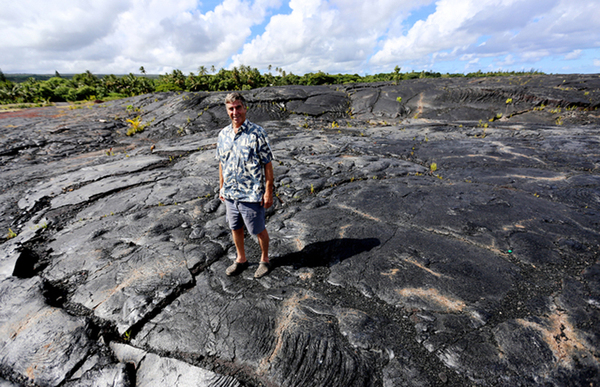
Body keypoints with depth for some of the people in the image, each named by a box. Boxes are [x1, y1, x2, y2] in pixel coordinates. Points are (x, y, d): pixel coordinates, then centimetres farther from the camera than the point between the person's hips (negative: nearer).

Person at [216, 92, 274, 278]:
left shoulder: (257, 133, -12)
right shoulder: (223, 134, 5)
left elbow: (267, 164, -12)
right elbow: (222, 163, 13)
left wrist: (268, 192, -14)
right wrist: (221, 188, 14)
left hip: (251, 195, -6)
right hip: (230, 193, 6)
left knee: (259, 230, 9)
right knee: (235, 228, 19)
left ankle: (265, 260, 33)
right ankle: (241, 259, 40)